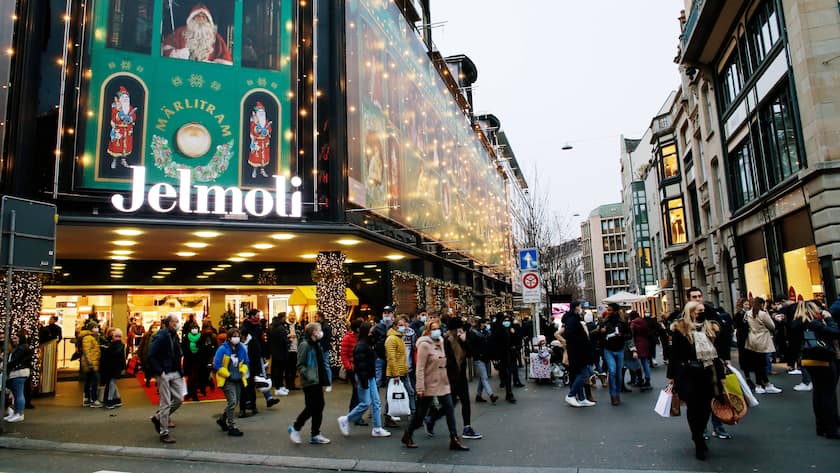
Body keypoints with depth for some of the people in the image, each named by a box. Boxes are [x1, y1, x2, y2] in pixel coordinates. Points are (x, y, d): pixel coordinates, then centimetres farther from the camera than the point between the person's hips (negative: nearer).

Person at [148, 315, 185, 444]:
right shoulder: (161, 336, -14)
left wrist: (179, 369, 8)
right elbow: (151, 356, -18)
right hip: (164, 374, -7)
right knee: (166, 403, -1)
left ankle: (158, 418, 29)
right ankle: (164, 433, 10)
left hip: (175, 373, 7)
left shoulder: (175, 336, 9)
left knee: (178, 399, 8)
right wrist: (160, 372, -20)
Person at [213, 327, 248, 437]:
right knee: (232, 401, -14)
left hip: (238, 379, 6)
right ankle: (231, 427, -3)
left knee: (234, 402, 14)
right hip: (226, 380, -6)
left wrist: (241, 372, -4)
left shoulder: (242, 349, 3)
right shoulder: (222, 349, -13)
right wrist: (229, 375, -14)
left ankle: (222, 419, 39)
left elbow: (245, 363, 14)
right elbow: (217, 366, -13)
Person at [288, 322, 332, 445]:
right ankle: (295, 428, 17)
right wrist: (309, 376, -23)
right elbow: (300, 365, -14)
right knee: (311, 408, -4)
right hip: (309, 383, -8)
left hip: (317, 382, 8)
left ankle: (315, 435, 16)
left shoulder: (316, 345, 13)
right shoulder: (304, 345, -13)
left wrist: (326, 377, 10)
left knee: (319, 407, 8)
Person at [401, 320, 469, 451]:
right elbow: (420, 368, -18)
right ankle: (407, 436, 26)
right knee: (421, 412, 6)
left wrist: (446, 379, 15)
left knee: (449, 410, 1)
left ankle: (454, 440, 6)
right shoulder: (424, 345, -14)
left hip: (443, 384, 7)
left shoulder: (440, 342, 8)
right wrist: (420, 388, -20)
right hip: (429, 385, -7)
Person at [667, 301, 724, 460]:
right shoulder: (680, 328, -2)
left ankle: (698, 437, 27)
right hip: (689, 373, -5)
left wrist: (720, 370, 13)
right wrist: (672, 375, -3)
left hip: (708, 372, 5)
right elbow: (674, 353, -2)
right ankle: (699, 443, 12)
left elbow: (717, 350, 19)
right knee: (693, 407, 0)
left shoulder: (710, 327, 14)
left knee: (706, 406, 7)